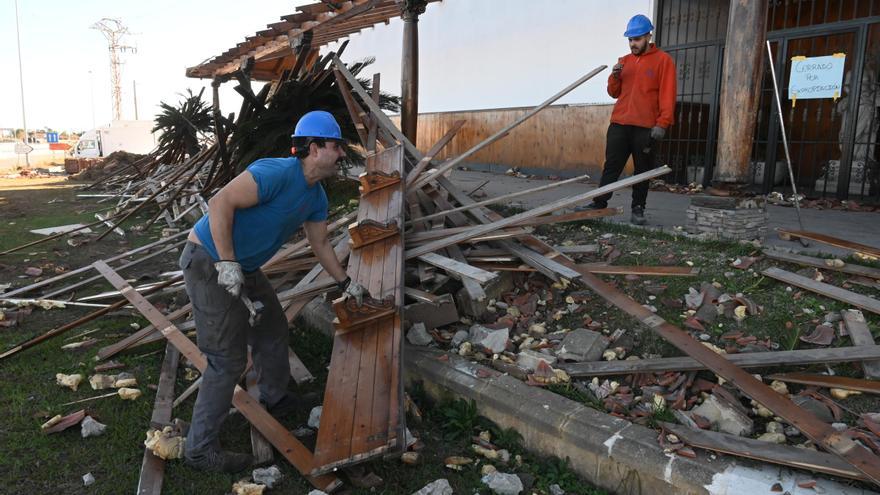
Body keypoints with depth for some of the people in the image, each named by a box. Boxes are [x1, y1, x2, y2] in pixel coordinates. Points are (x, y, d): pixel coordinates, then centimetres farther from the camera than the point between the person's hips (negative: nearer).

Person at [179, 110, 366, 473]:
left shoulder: (316, 197, 6)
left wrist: (346, 283, 25)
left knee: (272, 329, 22)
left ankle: (274, 398, 45)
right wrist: (227, 263, -28)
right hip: (209, 263, -10)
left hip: (244, 268, 10)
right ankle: (200, 449, 10)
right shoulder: (277, 172, -24)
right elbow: (220, 203, -29)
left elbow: (320, 244, 20)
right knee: (229, 360, -5)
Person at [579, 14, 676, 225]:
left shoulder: (663, 60, 2)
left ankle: (638, 209, 10)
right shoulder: (624, 61, 15)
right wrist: (615, 76, -4)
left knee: (643, 170, 3)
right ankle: (599, 203, 4)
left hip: (645, 127, -3)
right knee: (611, 167, 2)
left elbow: (667, 95, -4)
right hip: (619, 125, 4)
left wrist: (662, 123, -13)